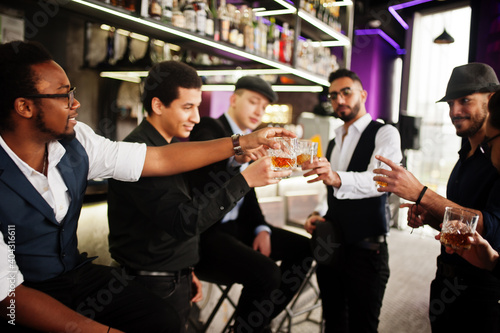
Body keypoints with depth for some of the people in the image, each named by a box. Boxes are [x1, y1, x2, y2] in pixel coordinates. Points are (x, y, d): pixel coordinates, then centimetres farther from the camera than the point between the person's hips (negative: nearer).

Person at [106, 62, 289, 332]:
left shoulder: (174, 145, 8)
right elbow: (184, 223, -28)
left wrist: (187, 272, 14)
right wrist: (244, 180, -28)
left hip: (177, 279, 8)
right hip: (155, 286, -8)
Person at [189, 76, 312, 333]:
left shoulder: (249, 140, 14)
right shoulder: (209, 128, -10)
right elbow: (201, 180, -29)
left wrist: (261, 229, 1)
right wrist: (236, 156, -46)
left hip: (237, 225, 9)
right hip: (205, 233, -9)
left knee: (302, 248, 5)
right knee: (266, 272, -28)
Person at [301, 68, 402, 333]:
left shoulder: (385, 133, -6)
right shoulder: (332, 144, 16)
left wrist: (336, 178, -44)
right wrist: (318, 216, 3)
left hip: (366, 249, -6)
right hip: (331, 247, 7)